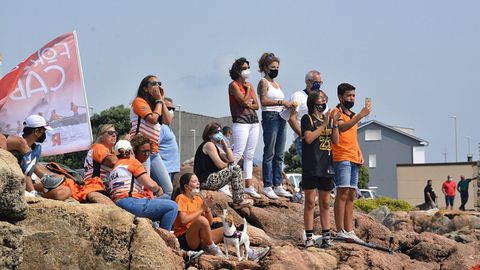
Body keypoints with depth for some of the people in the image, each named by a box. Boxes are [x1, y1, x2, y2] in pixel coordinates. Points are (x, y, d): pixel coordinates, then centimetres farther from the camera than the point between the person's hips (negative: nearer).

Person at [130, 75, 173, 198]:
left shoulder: (156, 104, 23)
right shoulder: (139, 101, -2)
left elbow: (168, 121, 8)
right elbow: (153, 119, -16)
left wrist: (162, 100, 9)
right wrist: (159, 100, -2)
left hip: (154, 152, 9)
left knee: (168, 190, 4)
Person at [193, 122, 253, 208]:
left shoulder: (215, 146, 19)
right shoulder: (208, 145, -12)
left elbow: (231, 160, 11)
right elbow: (220, 165, -16)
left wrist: (224, 144, 6)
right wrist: (229, 165, 6)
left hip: (209, 180, 10)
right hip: (205, 181, -10)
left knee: (236, 168, 15)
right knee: (235, 169, -12)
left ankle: (238, 199, 11)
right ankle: (238, 201, -7)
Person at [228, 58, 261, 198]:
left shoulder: (249, 85, 18)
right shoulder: (234, 85, -3)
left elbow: (257, 105, 12)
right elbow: (244, 101, -14)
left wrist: (249, 104, -8)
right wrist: (248, 90, 1)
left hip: (254, 122, 7)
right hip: (241, 122, -7)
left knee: (249, 155, 6)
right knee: (238, 153, -14)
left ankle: (249, 186, 6)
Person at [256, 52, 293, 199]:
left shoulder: (277, 84, 21)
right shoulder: (263, 82, -2)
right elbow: (264, 101, -16)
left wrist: (288, 106, 1)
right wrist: (282, 102, -23)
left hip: (281, 118, 8)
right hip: (270, 117, -8)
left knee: (279, 154, 7)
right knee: (269, 153, -7)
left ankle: (278, 185, 10)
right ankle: (267, 186, -6)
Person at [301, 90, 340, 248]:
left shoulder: (328, 119, 15)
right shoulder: (307, 119, 0)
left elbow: (336, 141, 9)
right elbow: (309, 138, -14)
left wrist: (335, 123, -3)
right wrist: (324, 125, -13)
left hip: (326, 166, 5)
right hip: (311, 167, -5)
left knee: (325, 203, 8)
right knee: (310, 202, -4)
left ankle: (326, 236, 11)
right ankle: (309, 237, -2)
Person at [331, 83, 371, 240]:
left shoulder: (353, 116, 23)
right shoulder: (336, 112, -4)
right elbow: (341, 127, -24)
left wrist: (360, 154, 16)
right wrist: (360, 115, -30)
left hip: (354, 160, 9)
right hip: (341, 158, -9)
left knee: (351, 195, 6)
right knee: (343, 192, -13)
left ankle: (349, 231, 6)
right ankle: (340, 231, -15)